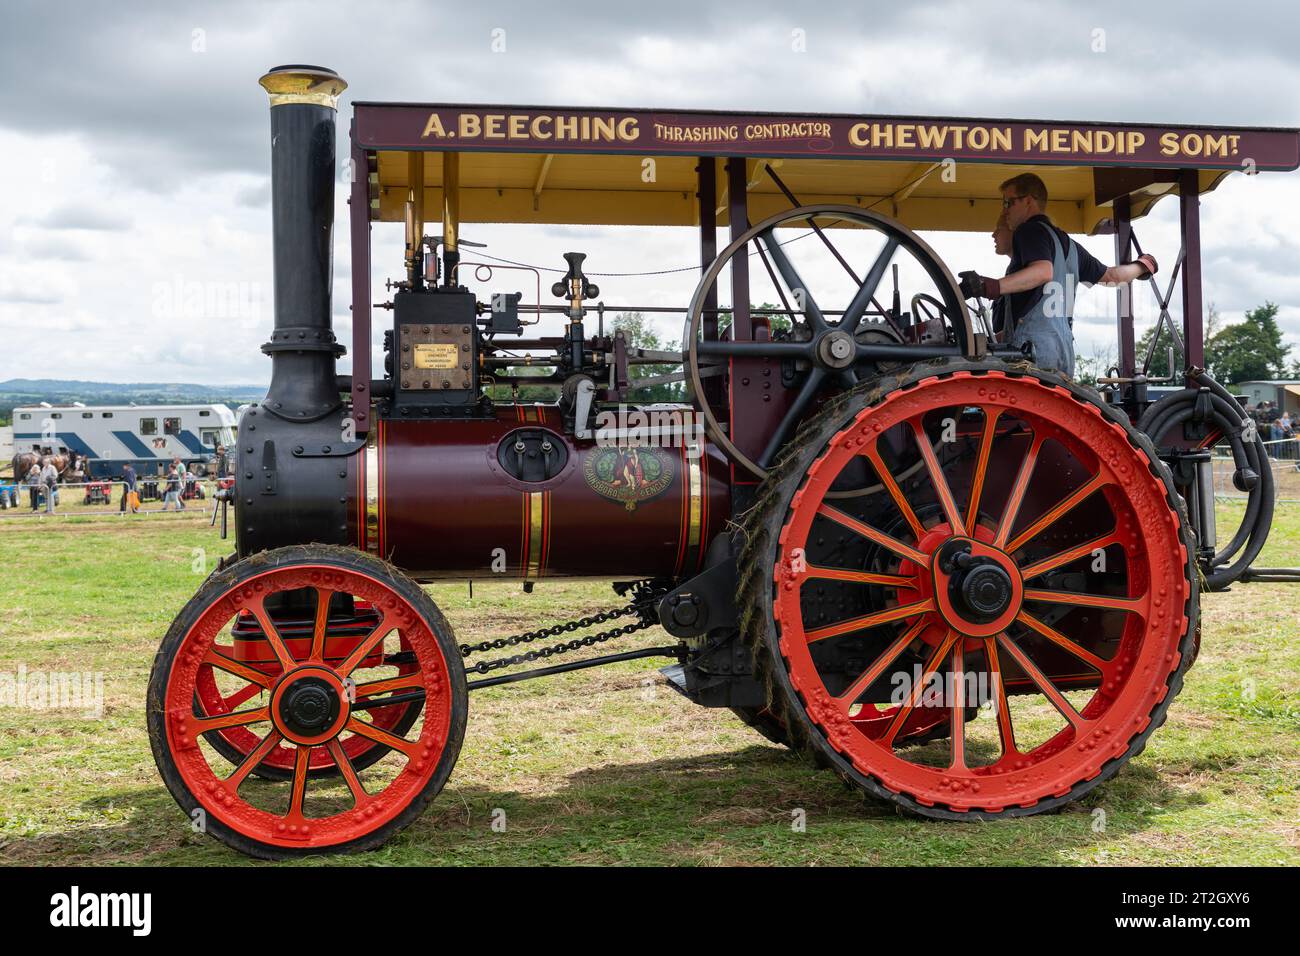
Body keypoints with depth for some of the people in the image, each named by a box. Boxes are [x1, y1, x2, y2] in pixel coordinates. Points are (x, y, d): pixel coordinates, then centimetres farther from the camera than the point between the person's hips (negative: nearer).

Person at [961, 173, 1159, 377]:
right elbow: (1110, 275, 33)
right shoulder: (1067, 243, 23)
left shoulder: (1029, 231, -3)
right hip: (1065, 350, 9)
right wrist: (1142, 265, 54)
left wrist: (990, 287, -33)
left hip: (1034, 349, -9)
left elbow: (1043, 271, -23)